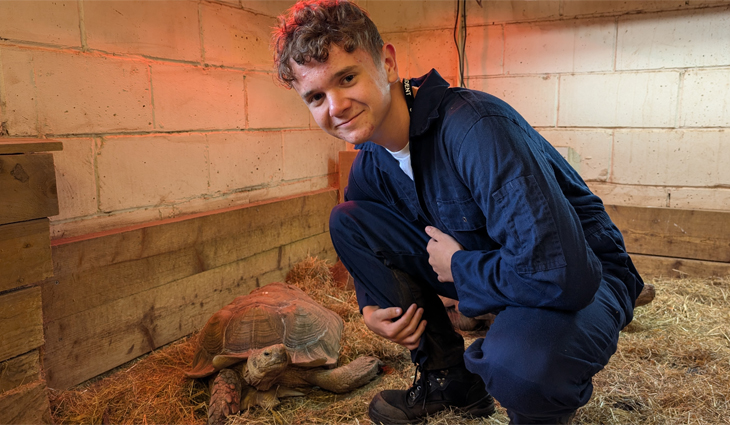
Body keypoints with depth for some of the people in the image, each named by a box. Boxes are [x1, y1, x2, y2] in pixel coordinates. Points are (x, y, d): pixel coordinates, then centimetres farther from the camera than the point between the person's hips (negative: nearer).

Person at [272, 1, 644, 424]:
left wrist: (457, 266, -20)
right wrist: (372, 308, -5)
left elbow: (559, 272, -36)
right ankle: (449, 377, 5)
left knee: (515, 361, -41)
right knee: (347, 220, -6)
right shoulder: (370, 166, -4)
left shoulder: (475, 126, -30)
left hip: (586, 279, -6)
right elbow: (367, 244, 14)